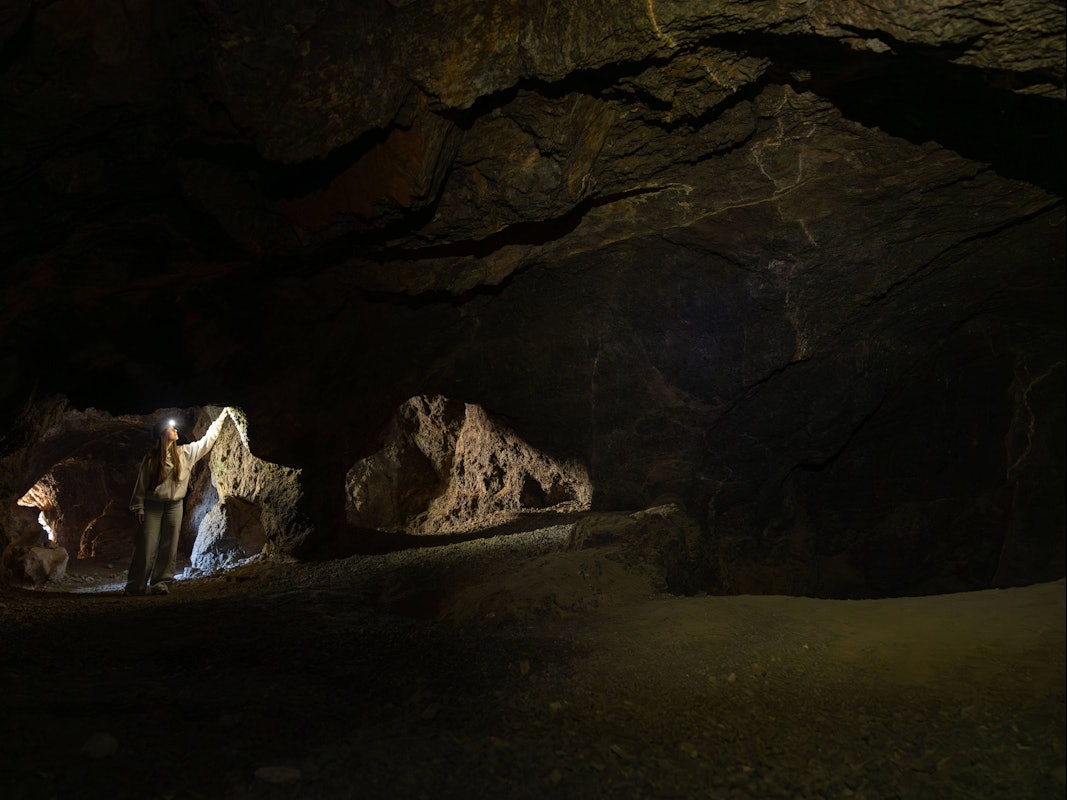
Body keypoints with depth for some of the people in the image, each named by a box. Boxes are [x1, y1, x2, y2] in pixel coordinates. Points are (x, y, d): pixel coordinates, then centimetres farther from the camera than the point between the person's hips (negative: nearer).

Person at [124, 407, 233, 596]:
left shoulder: (185, 452, 5)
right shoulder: (150, 458, -3)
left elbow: (207, 440, 10)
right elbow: (141, 483, 0)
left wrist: (221, 418, 11)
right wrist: (139, 508, -4)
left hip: (174, 506, 3)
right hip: (152, 506, -3)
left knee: (169, 547, 2)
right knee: (146, 547, -4)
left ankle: (160, 584, 9)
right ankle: (135, 587, 4)